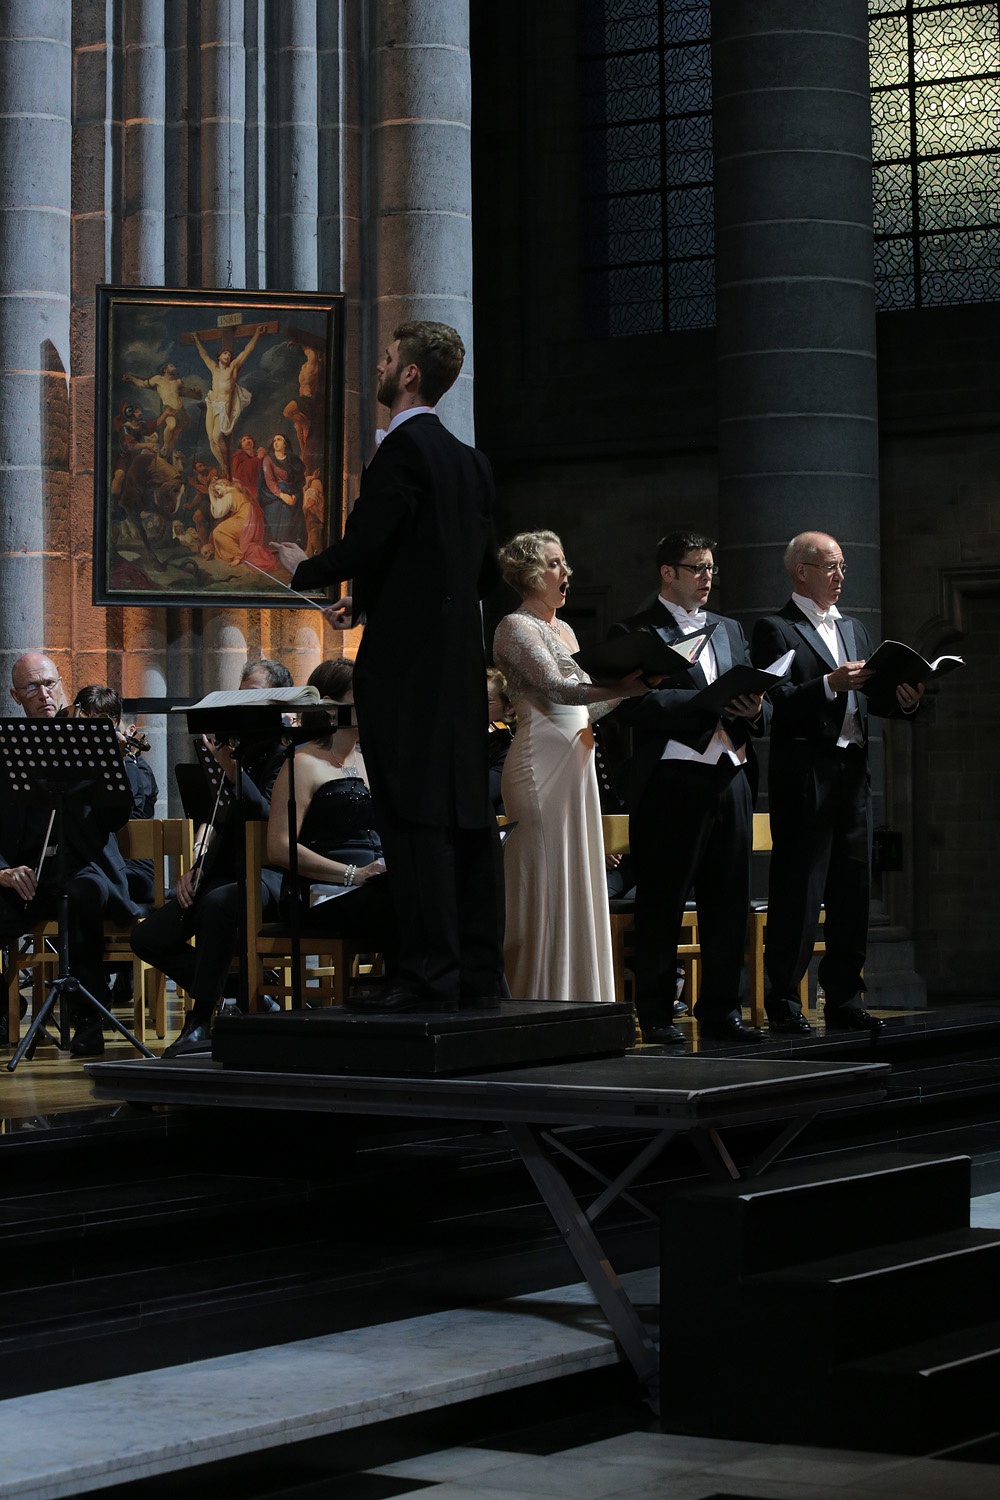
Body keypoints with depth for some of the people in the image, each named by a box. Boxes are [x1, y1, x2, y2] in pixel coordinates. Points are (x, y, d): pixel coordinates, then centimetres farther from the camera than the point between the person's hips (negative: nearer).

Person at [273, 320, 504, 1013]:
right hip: (462, 661, 9)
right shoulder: (470, 461, 16)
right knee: (467, 813, 8)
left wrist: (305, 569, 4)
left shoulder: (404, 449, -10)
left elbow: (365, 543, -17)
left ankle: (430, 975, -9)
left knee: (414, 818, -8)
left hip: (405, 662, -9)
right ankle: (479, 973, 11)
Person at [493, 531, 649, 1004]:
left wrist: (632, 684, 3)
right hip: (541, 764, -9)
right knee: (544, 883, -8)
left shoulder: (564, 630, 20)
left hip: (576, 761, 9)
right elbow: (554, 689, -20)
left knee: (576, 883, 7)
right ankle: (537, 1002, -6)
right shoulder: (515, 627, -6)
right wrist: (623, 687, -31)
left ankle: (574, 998, 11)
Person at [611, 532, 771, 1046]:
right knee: (662, 902, -2)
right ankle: (656, 1014, 5)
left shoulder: (728, 630, 22)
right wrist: (708, 704, -19)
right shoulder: (637, 632, 0)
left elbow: (759, 704, 19)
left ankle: (721, 1011, 12)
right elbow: (635, 705, -14)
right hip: (673, 778, -6)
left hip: (730, 777, 6)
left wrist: (754, 709, -5)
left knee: (728, 901, 6)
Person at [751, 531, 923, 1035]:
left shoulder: (854, 629, 21)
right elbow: (777, 703, -13)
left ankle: (845, 1001, 13)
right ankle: (783, 1003, 0)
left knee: (852, 888, 7)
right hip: (804, 775, -7)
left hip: (852, 772, 7)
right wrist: (831, 684, -24)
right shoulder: (774, 629, -2)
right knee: (797, 889, -5)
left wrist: (904, 699, -3)